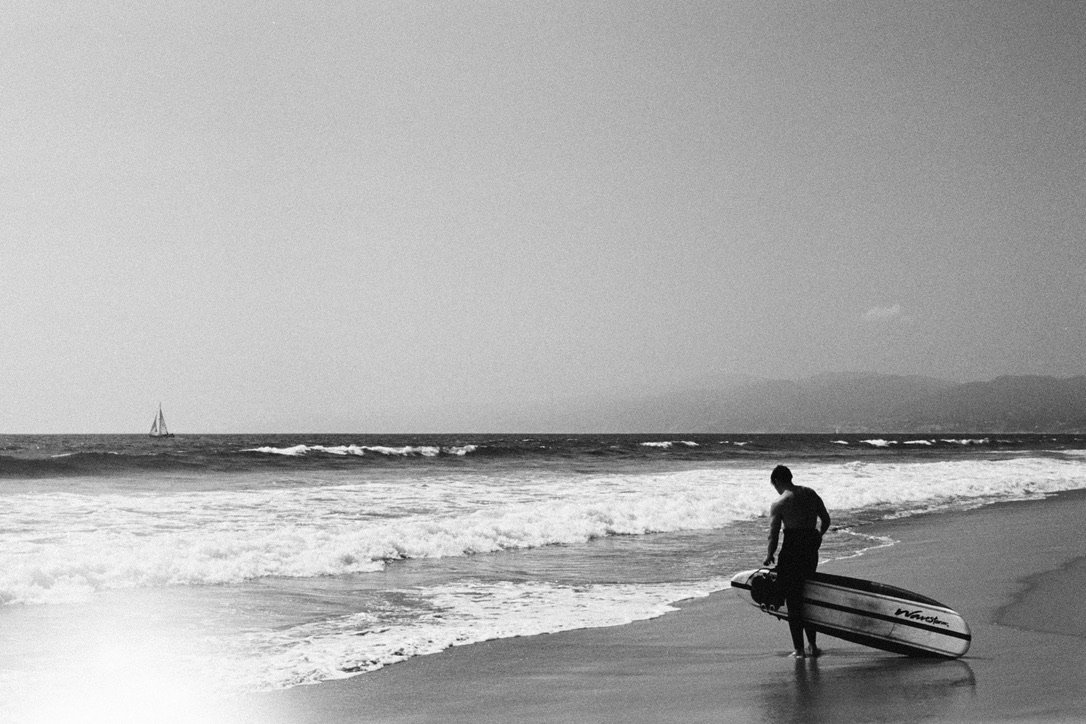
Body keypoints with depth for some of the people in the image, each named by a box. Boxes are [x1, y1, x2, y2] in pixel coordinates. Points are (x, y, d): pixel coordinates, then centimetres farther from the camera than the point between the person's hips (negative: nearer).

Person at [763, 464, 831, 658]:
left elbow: (773, 534, -12)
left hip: (792, 551, -6)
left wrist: (770, 556, 3)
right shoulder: (811, 494, 7)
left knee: (793, 600, 3)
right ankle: (813, 645, 22)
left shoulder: (778, 504, -10)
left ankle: (799, 650, 4)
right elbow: (825, 520, 12)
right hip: (811, 551, 6)